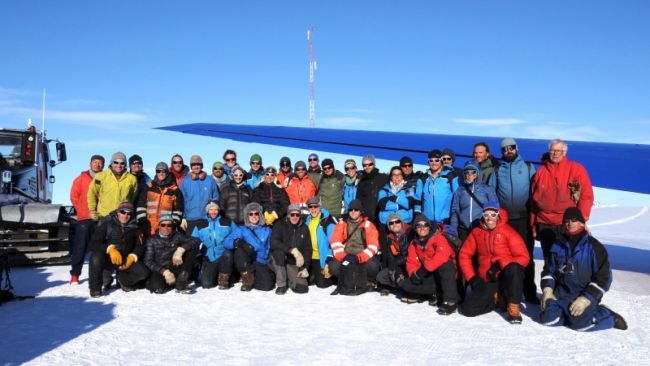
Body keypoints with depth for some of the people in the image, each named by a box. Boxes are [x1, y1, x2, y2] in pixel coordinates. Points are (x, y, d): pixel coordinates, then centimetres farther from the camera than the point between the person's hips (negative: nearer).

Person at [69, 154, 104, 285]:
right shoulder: (81, 178, 7)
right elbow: (74, 196, 5)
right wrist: (83, 211, -2)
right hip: (84, 218, -1)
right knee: (80, 246, -3)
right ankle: (75, 275, 0)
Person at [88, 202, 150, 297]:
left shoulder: (134, 227, 3)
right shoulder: (107, 223, -7)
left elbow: (140, 246, 8)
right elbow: (94, 243, -14)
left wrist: (132, 257, -11)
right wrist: (110, 248, -30)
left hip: (126, 260, 3)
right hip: (107, 258, -3)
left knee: (144, 273, -18)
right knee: (96, 258, -37)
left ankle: (122, 279, 16)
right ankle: (94, 288, -11)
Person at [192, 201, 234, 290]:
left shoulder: (227, 222, 10)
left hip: (224, 256, 0)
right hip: (209, 259, 0)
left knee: (227, 254, -36)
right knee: (206, 284, -18)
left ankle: (224, 279, -13)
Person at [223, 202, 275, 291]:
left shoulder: (267, 230, 14)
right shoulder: (241, 229, 7)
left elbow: (269, 248, 14)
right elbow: (227, 242, -8)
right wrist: (238, 242, -27)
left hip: (261, 263, 1)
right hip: (245, 264, -1)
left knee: (267, 286, -24)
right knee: (239, 250, -33)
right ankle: (247, 278, -13)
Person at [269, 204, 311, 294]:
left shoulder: (304, 228, 4)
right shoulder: (280, 225, -7)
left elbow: (308, 249, 8)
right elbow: (274, 243, -23)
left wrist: (304, 267, -4)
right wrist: (292, 250, -34)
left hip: (294, 264, 2)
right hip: (278, 262, -2)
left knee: (302, 288, -20)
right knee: (279, 252, -37)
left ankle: (288, 279, 14)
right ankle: (281, 284, -18)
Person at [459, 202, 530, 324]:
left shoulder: (508, 231, -6)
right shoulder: (477, 232, 6)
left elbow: (523, 257, -11)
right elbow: (464, 255, 10)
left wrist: (500, 264, -23)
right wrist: (472, 278, 0)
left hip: (506, 277, -3)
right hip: (487, 281, 4)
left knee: (514, 268, -38)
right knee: (468, 309, -14)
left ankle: (514, 306, -19)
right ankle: (497, 299, 13)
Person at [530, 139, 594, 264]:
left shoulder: (576, 169, 0)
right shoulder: (540, 172, 9)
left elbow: (587, 195, -3)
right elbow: (533, 201, 11)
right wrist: (533, 225, 9)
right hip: (545, 226, 3)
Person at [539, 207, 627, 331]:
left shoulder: (593, 246, -7)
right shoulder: (558, 244, 6)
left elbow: (603, 277, -9)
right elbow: (549, 269, 13)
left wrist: (586, 299, -17)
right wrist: (547, 289, -5)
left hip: (586, 293, -4)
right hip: (562, 293, 4)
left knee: (579, 323, -25)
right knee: (547, 318, -17)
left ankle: (610, 317, 2)